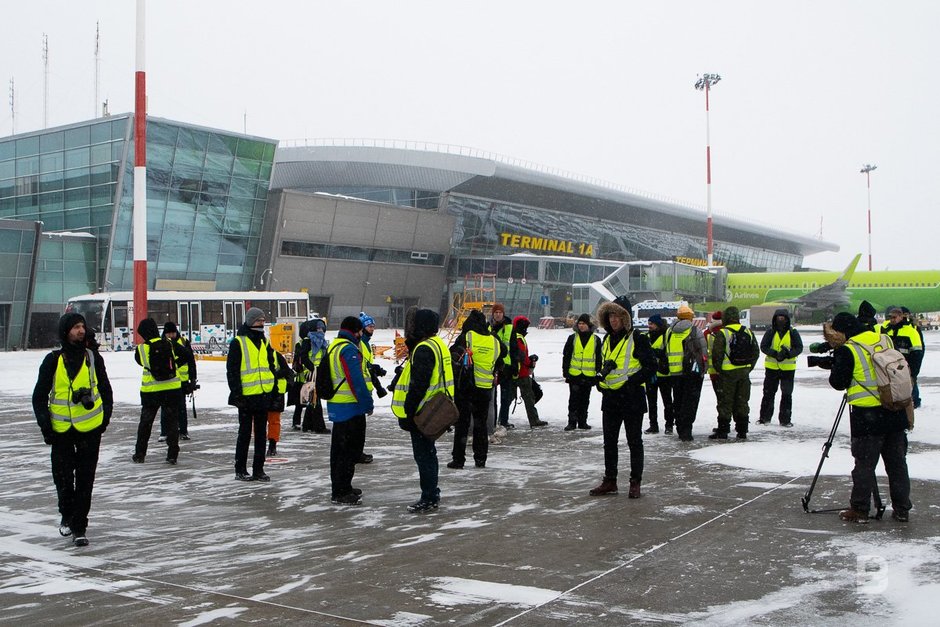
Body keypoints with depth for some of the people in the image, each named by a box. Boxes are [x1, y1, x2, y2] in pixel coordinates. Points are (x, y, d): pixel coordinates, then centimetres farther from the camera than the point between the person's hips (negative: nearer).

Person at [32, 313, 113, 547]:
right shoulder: (53, 360, -3)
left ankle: (79, 527, 9)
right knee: (63, 477, 9)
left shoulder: (93, 358, 0)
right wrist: (45, 424, -3)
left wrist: (105, 416, 5)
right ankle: (67, 515, 34)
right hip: (61, 429, 0)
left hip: (90, 428, 0)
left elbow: (105, 389, 11)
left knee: (85, 480, 1)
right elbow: (39, 395, 3)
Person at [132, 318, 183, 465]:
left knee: (145, 422, 15)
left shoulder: (141, 349, -9)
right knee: (172, 421, 8)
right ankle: (172, 455, 5)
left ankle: (139, 454, 23)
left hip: (150, 391, 0)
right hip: (172, 388, 0)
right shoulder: (170, 344, -7)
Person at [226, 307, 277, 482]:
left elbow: (272, 365, 21)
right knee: (245, 433, 1)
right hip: (247, 396, -6)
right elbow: (232, 370, -10)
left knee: (261, 434, 10)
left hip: (264, 395, 6)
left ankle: (258, 469, 17)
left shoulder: (264, 342, 13)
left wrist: (274, 389, 14)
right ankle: (240, 470, 11)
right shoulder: (238, 342, -7)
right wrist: (236, 394, -15)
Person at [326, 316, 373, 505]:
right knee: (350, 449, -5)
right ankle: (341, 492, -3)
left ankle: (340, 487, 28)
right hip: (350, 407, -10)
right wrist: (367, 402, -17)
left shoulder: (333, 347, 15)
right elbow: (356, 379, -22)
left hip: (335, 405, 10)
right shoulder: (349, 349, -17)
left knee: (339, 448, 18)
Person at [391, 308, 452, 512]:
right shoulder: (437, 344, 14)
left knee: (423, 455, -3)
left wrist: (408, 413, -19)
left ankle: (429, 498, 3)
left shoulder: (424, 349, -19)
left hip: (422, 412, -10)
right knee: (428, 453, 17)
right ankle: (431, 495, 26)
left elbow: (418, 386, -23)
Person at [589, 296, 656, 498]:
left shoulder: (637, 339, -10)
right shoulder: (607, 339, 12)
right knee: (609, 442, 11)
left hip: (631, 398, -7)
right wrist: (600, 376, 5)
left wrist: (632, 382, -19)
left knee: (634, 441, 3)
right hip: (610, 398, 7)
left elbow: (651, 366, -11)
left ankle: (635, 483, 12)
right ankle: (609, 481, 21)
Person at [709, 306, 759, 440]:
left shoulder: (722, 333, -11)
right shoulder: (748, 332, 7)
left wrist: (718, 369, 1)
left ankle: (722, 431, 2)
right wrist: (748, 367, 17)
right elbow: (756, 352, 12)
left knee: (725, 402, 1)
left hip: (728, 372, -5)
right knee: (742, 402, 12)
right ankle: (742, 431, 15)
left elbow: (717, 354, -13)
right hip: (744, 372, 5)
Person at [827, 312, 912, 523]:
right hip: (896, 413, 6)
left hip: (867, 415, -6)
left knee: (864, 464, 2)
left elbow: (838, 382, -7)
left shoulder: (847, 350, -11)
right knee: (897, 462, 12)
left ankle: (859, 510, 7)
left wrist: (835, 365, 13)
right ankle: (901, 509, 19)